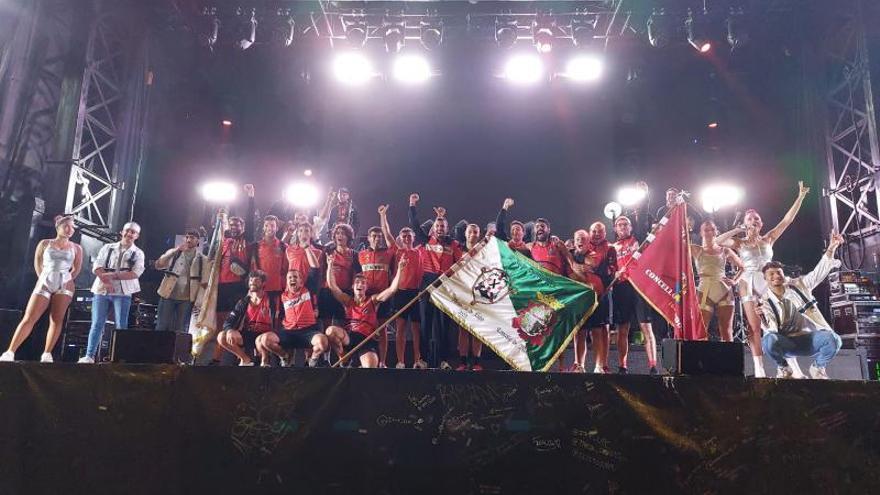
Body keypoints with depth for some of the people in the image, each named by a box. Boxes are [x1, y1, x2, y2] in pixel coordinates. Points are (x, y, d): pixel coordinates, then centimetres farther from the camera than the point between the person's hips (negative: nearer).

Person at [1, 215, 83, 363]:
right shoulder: (45, 243, 7)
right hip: (44, 283, 0)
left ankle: (47, 354, -3)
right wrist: (43, 278, 12)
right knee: (28, 319, -5)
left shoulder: (76, 248, 6)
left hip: (64, 285, 0)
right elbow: (37, 263, 16)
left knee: (57, 320, -6)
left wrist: (66, 279, 11)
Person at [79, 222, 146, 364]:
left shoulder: (138, 253, 7)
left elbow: (135, 273, -7)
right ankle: (89, 355, 5)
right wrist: (106, 281, -14)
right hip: (102, 290, 2)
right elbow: (97, 266, 2)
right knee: (97, 324, 1)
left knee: (121, 326, -3)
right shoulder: (108, 247, 12)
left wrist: (114, 275, -16)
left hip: (122, 293, -1)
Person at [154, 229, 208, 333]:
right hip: (168, 296, 0)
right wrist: (175, 250, -21)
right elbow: (158, 265, -11)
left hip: (186, 299, 0)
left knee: (181, 330, 6)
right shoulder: (173, 253, 5)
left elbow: (204, 283, 4)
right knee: (161, 327, 2)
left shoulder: (202, 259, 4)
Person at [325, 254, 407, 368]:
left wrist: (399, 269, -9)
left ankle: (362, 363, 11)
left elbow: (392, 289, 1)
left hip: (368, 339, -2)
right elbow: (332, 286, 4)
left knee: (370, 366, -30)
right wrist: (330, 266, -5)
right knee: (331, 331, -30)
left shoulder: (373, 300, 12)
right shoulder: (347, 300, 15)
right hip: (349, 337, 2)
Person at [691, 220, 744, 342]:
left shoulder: (725, 251, 14)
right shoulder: (696, 250, 9)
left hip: (725, 292, 2)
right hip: (705, 292, -2)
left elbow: (742, 267, 22)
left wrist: (735, 281, 6)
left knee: (727, 333, 0)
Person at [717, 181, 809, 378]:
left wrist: (800, 197, 2)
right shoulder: (740, 242, 8)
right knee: (754, 327, -5)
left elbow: (787, 220, 6)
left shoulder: (768, 239, 12)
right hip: (749, 284, -2)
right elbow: (717, 241, -7)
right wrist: (737, 230, -2)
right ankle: (759, 369, -5)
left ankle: (792, 365, -4)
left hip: (769, 283, 2)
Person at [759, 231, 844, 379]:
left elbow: (819, 271, -3)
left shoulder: (799, 285, 5)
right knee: (769, 340, -37)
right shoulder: (765, 301, -4)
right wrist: (762, 317, -38)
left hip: (811, 339, 2)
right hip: (788, 344, -2)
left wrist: (831, 248, -17)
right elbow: (772, 330, -16)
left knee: (833, 339, -32)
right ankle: (784, 368, -2)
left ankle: (818, 367, 1)